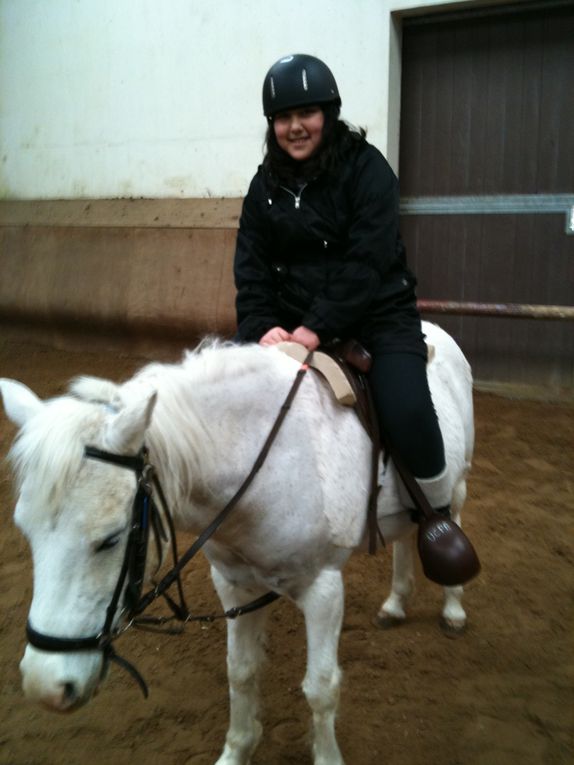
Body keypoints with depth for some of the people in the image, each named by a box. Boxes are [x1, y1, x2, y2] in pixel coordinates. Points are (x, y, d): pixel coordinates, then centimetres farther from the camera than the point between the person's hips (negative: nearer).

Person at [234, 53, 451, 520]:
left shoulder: (366, 167, -8)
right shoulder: (266, 184, 6)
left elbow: (367, 261, -18)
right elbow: (251, 270, 2)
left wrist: (317, 328, -25)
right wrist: (261, 327, -16)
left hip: (379, 314, -4)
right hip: (292, 320, 5)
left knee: (407, 413, -26)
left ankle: (437, 518, 2)